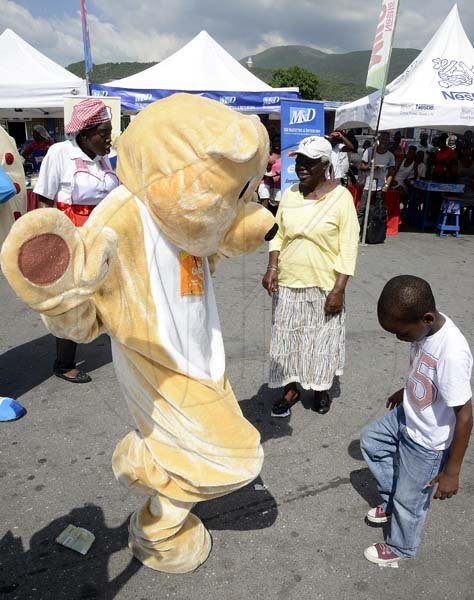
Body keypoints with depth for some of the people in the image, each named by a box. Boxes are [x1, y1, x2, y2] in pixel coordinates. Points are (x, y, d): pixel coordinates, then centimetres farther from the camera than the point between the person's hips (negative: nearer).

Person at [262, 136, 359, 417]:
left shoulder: (341, 197, -10)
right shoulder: (289, 194, 3)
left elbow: (349, 247, -11)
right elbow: (278, 235, 9)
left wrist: (339, 289, -16)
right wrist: (272, 268, -5)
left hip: (324, 286, -3)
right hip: (288, 284, 4)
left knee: (323, 340, 11)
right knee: (287, 337, 11)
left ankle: (322, 388, 34)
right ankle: (291, 389, 30)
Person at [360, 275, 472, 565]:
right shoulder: (426, 326, -13)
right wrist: (406, 392, 24)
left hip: (427, 443, -8)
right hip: (406, 417, 8)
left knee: (409, 498, 15)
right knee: (370, 440, 27)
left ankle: (401, 547, 44)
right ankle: (393, 501, 43)